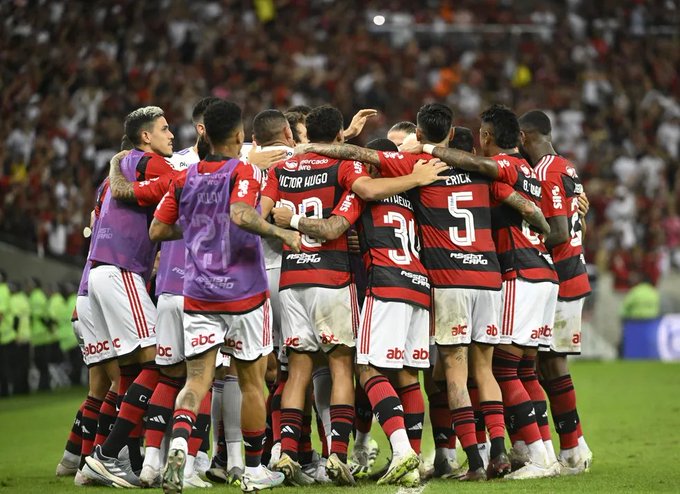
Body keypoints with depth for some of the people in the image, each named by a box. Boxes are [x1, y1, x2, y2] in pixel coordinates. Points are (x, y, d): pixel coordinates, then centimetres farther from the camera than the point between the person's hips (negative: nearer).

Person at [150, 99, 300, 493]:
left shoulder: (184, 179, 7)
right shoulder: (244, 172, -8)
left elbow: (157, 230, 9)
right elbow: (241, 215, -27)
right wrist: (281, 233, -17)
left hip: (198, 294, 4)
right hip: (244, 293, -3)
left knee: (197, 379, 1)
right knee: (252, 381, 10)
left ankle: (179, 442, -28)